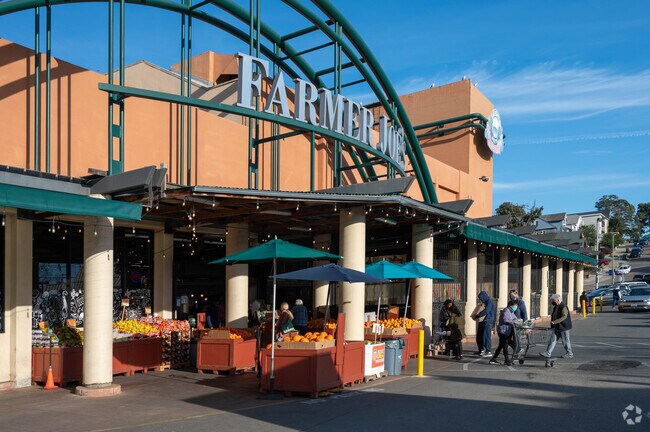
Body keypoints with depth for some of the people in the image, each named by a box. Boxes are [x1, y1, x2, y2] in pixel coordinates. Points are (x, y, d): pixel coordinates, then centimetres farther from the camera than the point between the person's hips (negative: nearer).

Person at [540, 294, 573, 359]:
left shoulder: (563, 307, -17)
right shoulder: (555, 307, 12)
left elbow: (564, 316, -28)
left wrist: (555, 322, -33)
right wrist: (552, 325, 17)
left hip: (564, 327, -9)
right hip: (556, 328, 9)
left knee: (566, 341, 4)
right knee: (553, 340, 4)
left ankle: (570, 354, 20)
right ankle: (548, 353, 2)